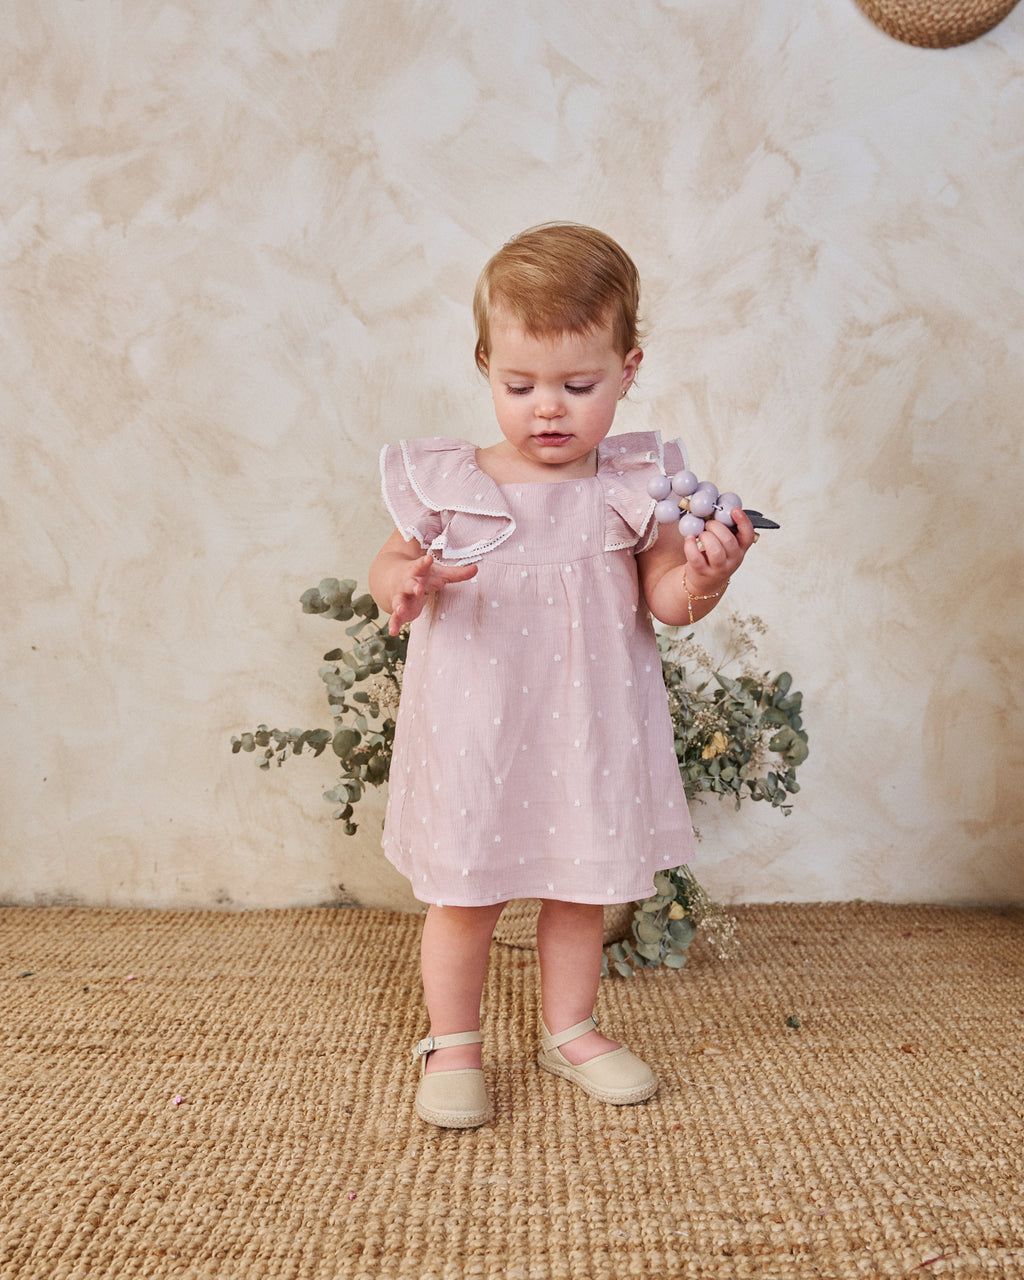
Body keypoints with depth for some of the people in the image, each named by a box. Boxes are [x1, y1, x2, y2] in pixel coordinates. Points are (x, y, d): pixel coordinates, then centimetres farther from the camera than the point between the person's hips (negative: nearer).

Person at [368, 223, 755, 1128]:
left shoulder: (635, 486, -4)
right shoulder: (448, 484, -6)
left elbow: (664, 598, -3)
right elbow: (392, 563, 1)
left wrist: (703, 577, -24)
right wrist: (403, 585, -22)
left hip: (589, 729, 2)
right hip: (476, 730, -1)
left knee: (581, 887, 17)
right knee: (465, 893, 11)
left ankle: (570, 1029, 41)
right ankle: (453, 1045, 34)